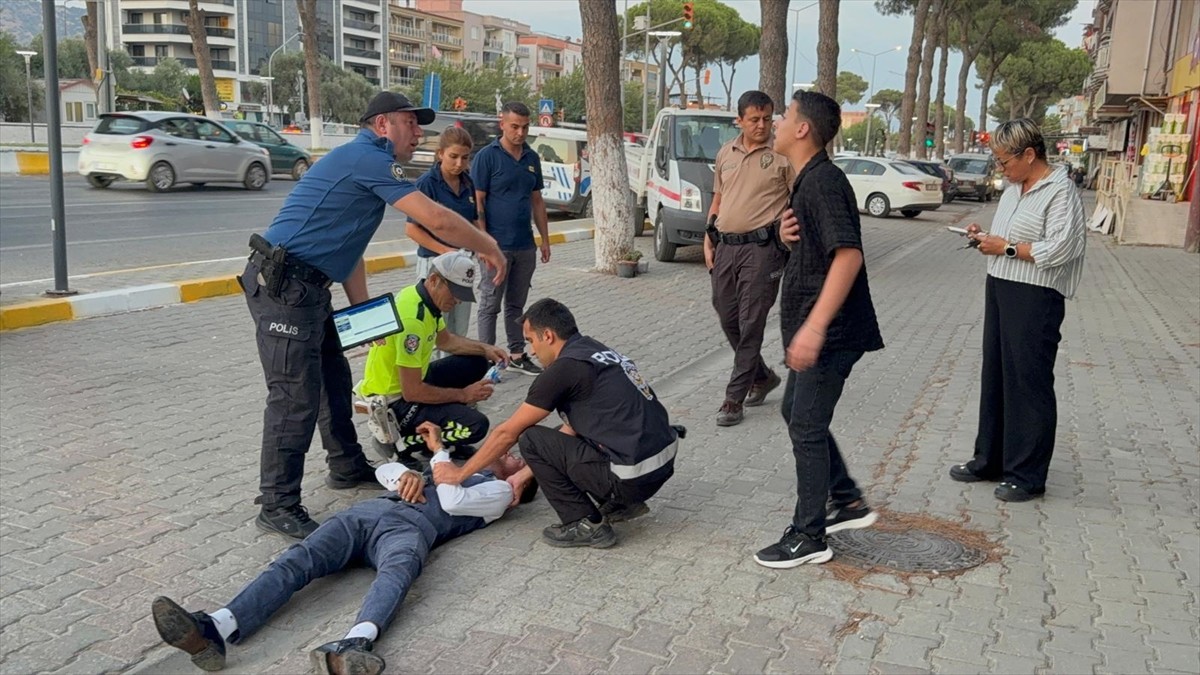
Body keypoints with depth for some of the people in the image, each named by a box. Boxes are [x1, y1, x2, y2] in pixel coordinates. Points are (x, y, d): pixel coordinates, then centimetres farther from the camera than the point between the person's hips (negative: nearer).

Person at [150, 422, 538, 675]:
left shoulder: (497, 493, 21)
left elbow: (452, 501, -1)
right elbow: (383, 470, 38)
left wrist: (439, 450, 14)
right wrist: (405, 474, 14)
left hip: (412, 525, -6)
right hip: (370, 510, 6)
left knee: (398, 569, -43)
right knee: (297, 560, -22)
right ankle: (215, 630, -44)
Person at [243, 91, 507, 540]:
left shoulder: (361, 161, 19)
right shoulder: (369, 157, -13)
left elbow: (346, 248, 21)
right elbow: (437, 220, -19)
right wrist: (489, 248, -4)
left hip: (304, 287, 11)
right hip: (283, 285, -11)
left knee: (334, 380, 20)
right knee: (296, 397, -6)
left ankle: (347, 466, 36)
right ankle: (278, 506, 4)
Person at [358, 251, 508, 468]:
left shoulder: (427, 300, 0)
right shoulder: (412, 317, -30)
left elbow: (445, 340, 20)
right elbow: (411, 392, -28)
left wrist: (484, 349, 5)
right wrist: (463, 395, -16)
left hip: (411, 383, 10)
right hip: (393, 401, -10)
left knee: (476, 363, 12)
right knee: (475, 426, -22)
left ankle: (437, 432, 13)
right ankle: (399, 441, -6)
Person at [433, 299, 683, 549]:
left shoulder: (565, 368, -11)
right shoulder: (597, 353, 16)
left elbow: (508, 433, -3)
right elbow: (571, 431, 23)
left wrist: (460, 472, 10)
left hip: (634, 477, -9)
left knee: (531, 440, -2)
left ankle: (587, 525, 2)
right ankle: (622, 504, 19)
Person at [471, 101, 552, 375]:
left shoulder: (532, 158, 10)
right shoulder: (487, 156, -8)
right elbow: (478, 202, -10)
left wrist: (545, 239, 12)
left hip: (525, 246, 6)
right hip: (497, 246, -6)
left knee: (516, 304, 15)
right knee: (490, 305, 3)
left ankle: (517, 354, 24)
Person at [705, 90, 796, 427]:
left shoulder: (783, 155, -5)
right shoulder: (725, 153, 12)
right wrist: (708, 241, 14)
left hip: (761, 248, -6)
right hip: (725, 247, 6)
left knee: (750, 325, -4)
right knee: (727, 319, 12)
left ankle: (734, 398, 3)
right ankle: (763, 377, 33)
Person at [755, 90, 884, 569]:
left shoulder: (823, 181, -18)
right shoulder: (807, 180, 14)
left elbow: (848, 254, -30)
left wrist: (815, 325, -35)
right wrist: (788, 235, 9)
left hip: (830, 331, -11)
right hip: (813, 327, 11)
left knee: (807, 427, -3)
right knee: (797, 414, 19)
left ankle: (808, 537, 10)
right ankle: (849, 502, 31)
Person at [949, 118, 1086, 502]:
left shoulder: (1059, 192, -13)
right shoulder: (1013, 190, 13)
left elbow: (1058, 250, -21)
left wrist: (1006, 248, -15)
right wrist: (987, 237, 4)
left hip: (1034, 299, -9)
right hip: (999, 290, 9)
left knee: (1028, 384, -1)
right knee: (994, 378, 14)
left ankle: (1027, 476, 10)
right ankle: (990, 460, 27)